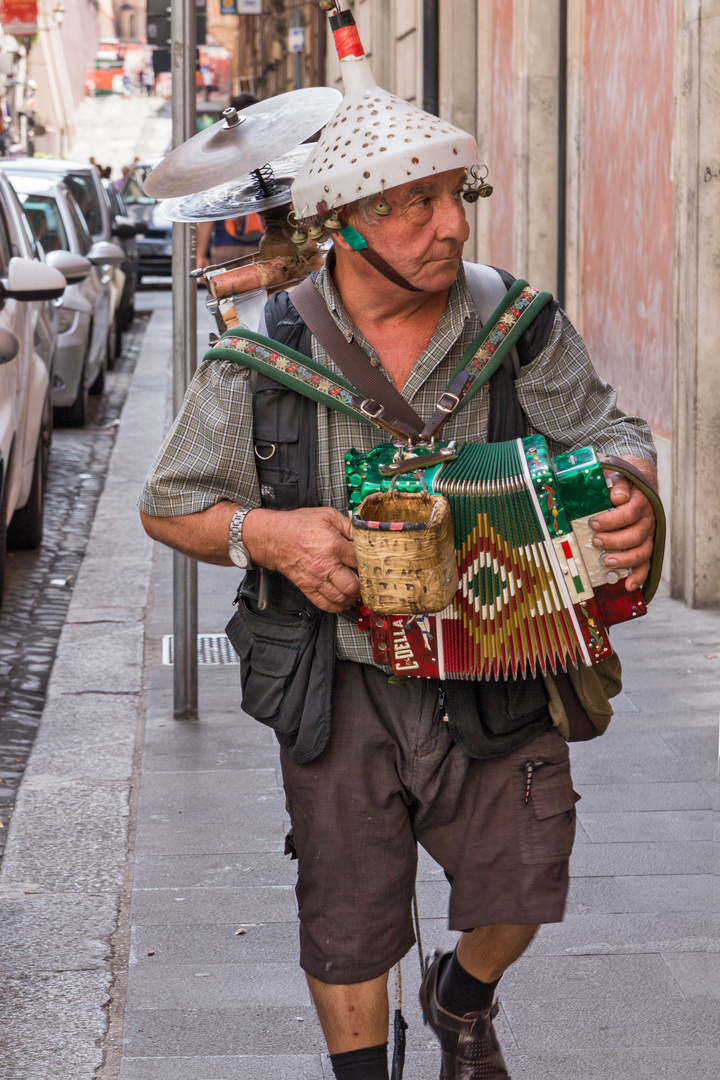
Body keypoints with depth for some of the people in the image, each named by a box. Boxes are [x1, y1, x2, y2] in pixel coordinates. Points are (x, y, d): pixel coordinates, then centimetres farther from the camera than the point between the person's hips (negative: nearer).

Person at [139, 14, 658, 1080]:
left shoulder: (519, 327, -5)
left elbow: (612, 434, 5)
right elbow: (172, 505, 2)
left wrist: (627, 494, -18)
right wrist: (265, 533, -17)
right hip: (342, 691, -1)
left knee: (522, 885, 6)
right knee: (348, 921, 9)